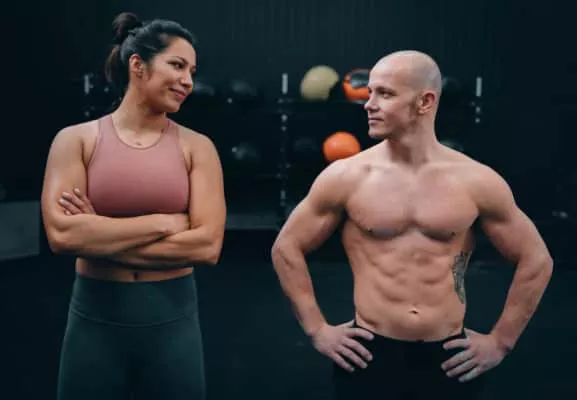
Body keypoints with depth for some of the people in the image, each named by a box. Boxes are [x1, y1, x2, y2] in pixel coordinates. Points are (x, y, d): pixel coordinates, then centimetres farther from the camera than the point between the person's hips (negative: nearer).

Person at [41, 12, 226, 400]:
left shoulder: (196, 146, -2)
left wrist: (99, 237, -12)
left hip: (172, 319, 1)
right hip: (94, 320, 0)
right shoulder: (77, 139, -3)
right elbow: (62, 235, -15)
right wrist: (163, 223, -15)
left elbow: (207, 245, -12)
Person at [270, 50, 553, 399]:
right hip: (370, 356, -1)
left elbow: (536, 260, 6)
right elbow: (286, 248, 3)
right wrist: (317, 329, 1)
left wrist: (501, 342, 5)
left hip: (449, 359, 1)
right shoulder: (345, 177, -6)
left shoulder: (477, 181, -4)